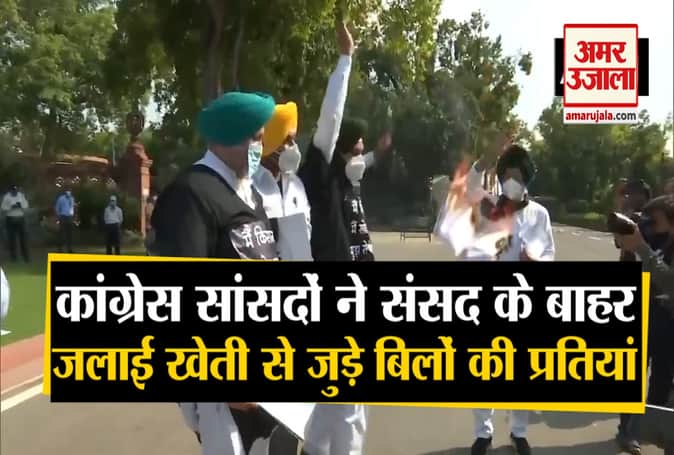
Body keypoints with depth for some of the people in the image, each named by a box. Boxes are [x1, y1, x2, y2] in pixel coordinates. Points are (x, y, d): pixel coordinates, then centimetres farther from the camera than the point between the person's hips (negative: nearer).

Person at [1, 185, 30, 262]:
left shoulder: (21, 195, 4)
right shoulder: (6, 197, -4)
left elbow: (26, 206, 4)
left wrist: (21, 205, -17)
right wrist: (11, 207, -20)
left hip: (21, 219, 2)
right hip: (10, 219, -2)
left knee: (24, 237, 0)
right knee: (12, 238, -1)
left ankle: (26, 256, 6)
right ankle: (13, 256, 8)